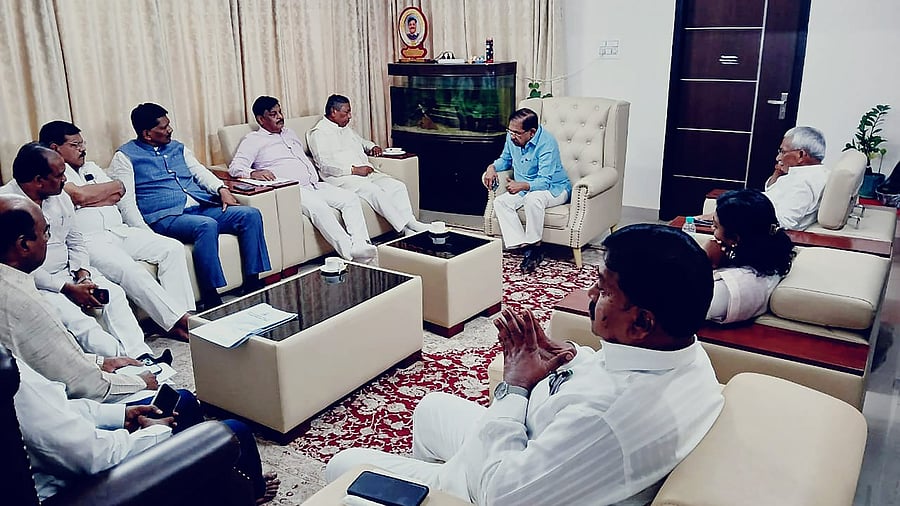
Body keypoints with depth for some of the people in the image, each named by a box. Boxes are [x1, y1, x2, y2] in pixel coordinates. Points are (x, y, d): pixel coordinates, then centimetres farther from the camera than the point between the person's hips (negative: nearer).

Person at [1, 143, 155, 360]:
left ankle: (141, 356, -26)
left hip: (68, 271, 7)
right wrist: (69, 289, -19)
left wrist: (83, 274, -5)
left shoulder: (60, 196, 7)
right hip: (34, 284, -7)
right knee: (73, 318, -29)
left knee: (114, 293, -15)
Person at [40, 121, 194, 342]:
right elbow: (78, 195, -14)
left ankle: (183, 315, -20)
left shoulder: (91, 168, 25)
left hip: (120, 231, 8)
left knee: (173, 248, -11)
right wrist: (116, 185, 3)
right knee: (129, 270, -33)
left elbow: (121, 198, 18)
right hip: (89, 240, -7)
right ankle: (176, 322, -31)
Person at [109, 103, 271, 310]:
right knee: (206, 225, -37)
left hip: (201, 207, 7)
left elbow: (200, 172, 24)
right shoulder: (125, 156, 4)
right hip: (165, 217, -7)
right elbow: (124, 200, -5)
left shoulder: (177, 147, 24)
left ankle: (254, 284, -16)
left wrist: (222, 189, 2)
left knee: (251, 214, -13)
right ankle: (212, 299, -35)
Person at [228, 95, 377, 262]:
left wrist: (316, 181, 14)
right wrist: (253, 173, -30)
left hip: (313, 185, 8)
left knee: (350, 198, -14)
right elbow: (235, 167, -7)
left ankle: (360, 245, -31)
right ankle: (350, 253, -42)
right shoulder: (253, 140, 5)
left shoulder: (289, 133, 28)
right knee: (318, 206, -35)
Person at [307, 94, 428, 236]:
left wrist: (372, 147, 18)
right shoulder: (319, 133, -2)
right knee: (375, 192, -31)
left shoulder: (346, 129, 23)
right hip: (342, 177, -8)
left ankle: (409, 224, -24)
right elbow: (325, 165, -14)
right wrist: (354, 170, -20)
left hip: (367, 172, 8)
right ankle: (407, 228, -29)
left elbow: (362, 141, 43)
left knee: (398, 186, -14)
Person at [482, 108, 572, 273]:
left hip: (554, 188, -7)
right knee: (499, 202, -18)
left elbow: (545, 181, -30)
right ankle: (525, 247, -26)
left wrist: (522, 186, -48)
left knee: (533, 198, -39)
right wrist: (492, 167, -7)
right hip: (525, 189, 7)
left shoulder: (546, 144, -26)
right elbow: (505, 159, 16)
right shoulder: (512, 138, -5)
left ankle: (535, 247, -24)